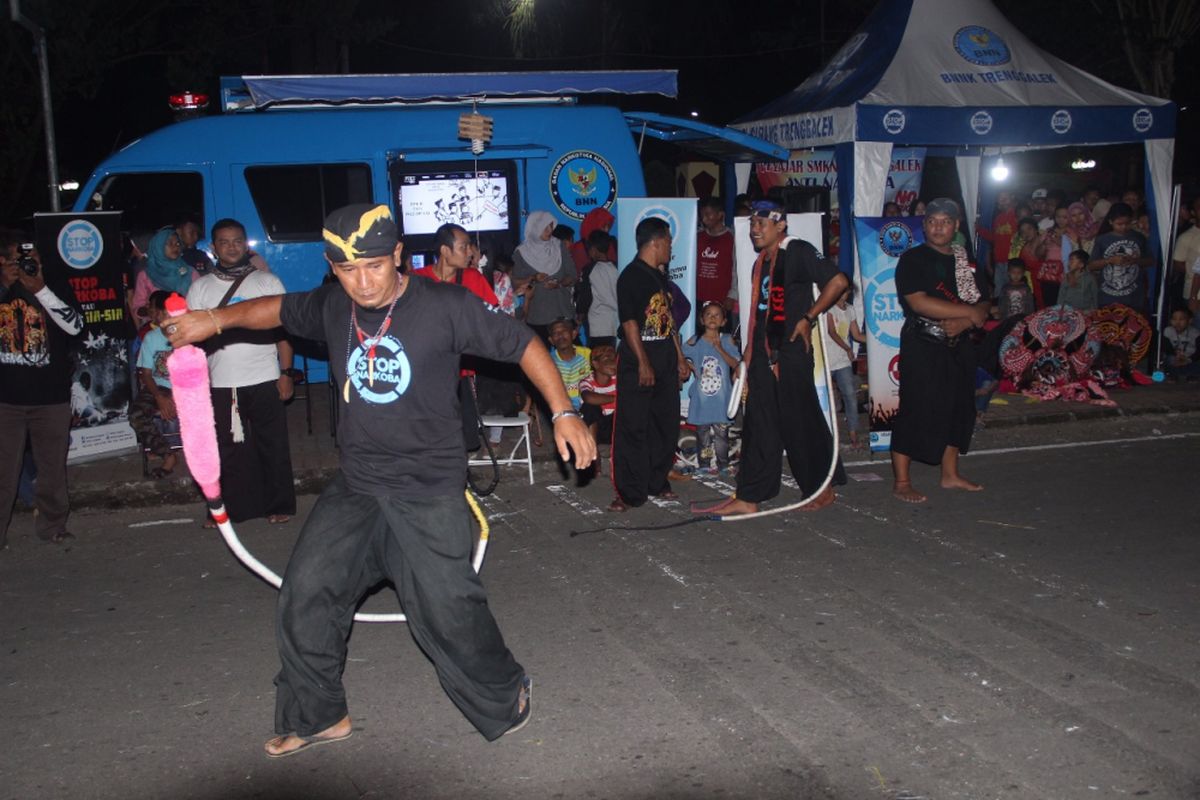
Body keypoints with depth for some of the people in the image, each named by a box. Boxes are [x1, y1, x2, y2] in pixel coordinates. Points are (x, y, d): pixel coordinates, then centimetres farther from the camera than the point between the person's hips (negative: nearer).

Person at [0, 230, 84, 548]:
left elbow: (75, 326, -8)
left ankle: (52, 525, 19)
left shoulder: (57, 288, 6)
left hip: (51, 396, 0)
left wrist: (40, 289, -13)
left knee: (52, 467, 7)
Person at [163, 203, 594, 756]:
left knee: (448, 609, -7)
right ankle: (316, 716, 28)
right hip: (354, 487, 6)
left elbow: (522, 344, -8)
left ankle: (506, 700, 20)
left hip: (427, 492, -5)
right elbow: (281, 309, 24)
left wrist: (563, 411, -14)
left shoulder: (444, 306, -14)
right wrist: (217, 319, 14)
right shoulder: (331, 308, 2)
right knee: (305, 599, 7)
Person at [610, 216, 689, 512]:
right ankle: (629, 492, -1)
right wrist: (643, 363, -19)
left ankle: (658, 481, 26)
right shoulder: (630, 276, -11)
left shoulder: (660, 276, 16)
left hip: (665, 358, 9)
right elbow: (629, 323, -16)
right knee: (632, 426, -5)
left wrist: (679, 357, 17)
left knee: (666, 423, 12)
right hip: (637, 360, -9)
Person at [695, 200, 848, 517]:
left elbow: (838, 281, -16)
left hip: (791, 351, -8)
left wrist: (808, 317, -13)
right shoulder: (761, 263, 17)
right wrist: (748, 356, 19)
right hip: (763, 354, 8)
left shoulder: (798, 252, -8)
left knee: (800, 421, 1)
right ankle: (748, 497, 9)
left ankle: (823, 488, 17)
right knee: (759, 423, 7)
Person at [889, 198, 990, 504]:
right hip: (923, 347, -7)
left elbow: (982, 308, 10)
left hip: (958, 346, 7)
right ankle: (901, 482, 0)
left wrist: (962, 323, -13)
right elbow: (918, 302, -19)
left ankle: (950, 474, 26)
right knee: (916, 411, -6)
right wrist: (969, 311, -15)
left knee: (957, 409, 12)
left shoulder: (965, 261, 14)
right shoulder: (913, 259, -5)